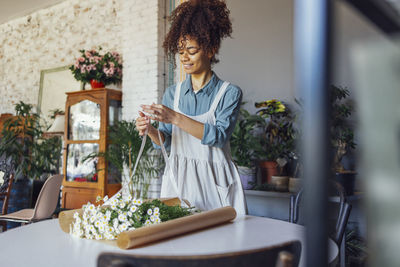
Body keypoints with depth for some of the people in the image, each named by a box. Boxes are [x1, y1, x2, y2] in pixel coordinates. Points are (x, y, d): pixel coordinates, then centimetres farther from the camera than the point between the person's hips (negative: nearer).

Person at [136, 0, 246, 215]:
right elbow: (165, 141, 6)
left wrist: (175, 117, -25)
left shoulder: (229, 93, -5)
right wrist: (150, 130, -16)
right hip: (178, 180, 3)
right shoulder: (172, 93, 8)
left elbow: (219, 136, -18)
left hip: (213, 182, -3)